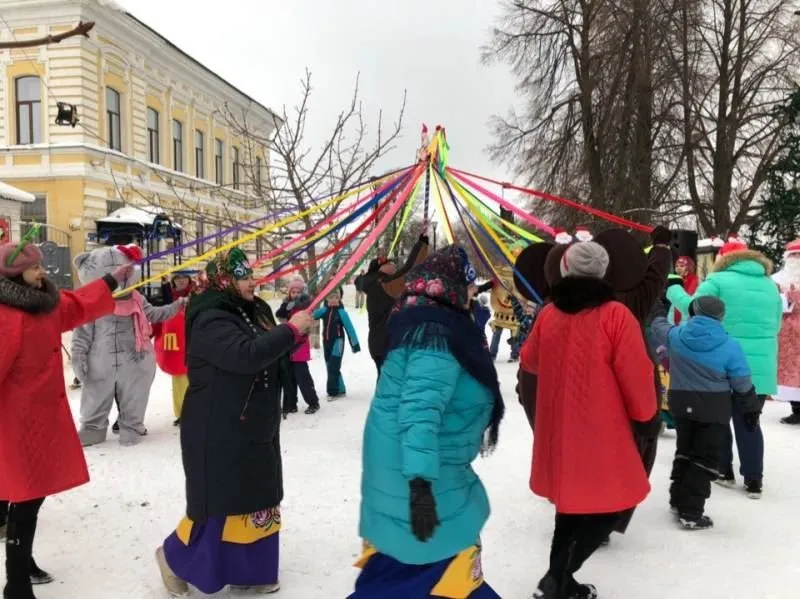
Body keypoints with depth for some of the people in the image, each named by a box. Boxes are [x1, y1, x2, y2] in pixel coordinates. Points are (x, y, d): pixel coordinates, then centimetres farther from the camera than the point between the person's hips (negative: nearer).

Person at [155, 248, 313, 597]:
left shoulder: (253, 311, 10)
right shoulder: (210, 320, -19)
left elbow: (270, 355, 20)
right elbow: (246, 354, -34)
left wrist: (295, 334, 1)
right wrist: (291, 329, -27)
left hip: (254, 427, 9)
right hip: (220, 432, -9)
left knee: (257, 499, 15)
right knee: (221, 500, 0)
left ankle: (249, 570, 30)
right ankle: (175, 557, 25)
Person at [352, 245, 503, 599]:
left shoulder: (423, 322, 11)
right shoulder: (438, 333, -22)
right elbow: (420, 410, -32)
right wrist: (421, 480, -35)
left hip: (402, 469, 10)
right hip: (416, 476, -10)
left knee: (394, 570, 20)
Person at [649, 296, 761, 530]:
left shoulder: (676, 336, -5)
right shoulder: (730, 346, -11)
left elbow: (657, 326, 17)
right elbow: (742, 385, -5)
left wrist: (660, 307, 37)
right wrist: (751, 409, 9)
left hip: (681, 403, 4)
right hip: (714, 408, -3)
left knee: (685, 450, 20)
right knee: (706, 458, 3)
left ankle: (678, 500, 26)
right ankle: (690, 512, 1)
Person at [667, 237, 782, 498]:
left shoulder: (718, 281, -6)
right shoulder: (770, 285, 12)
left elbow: (693, 310, -8)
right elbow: (775, 325, 19)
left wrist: (674, 292, 9)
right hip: (760, 367, 4)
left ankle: (723, 471, 20)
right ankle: (754, 480, 11)